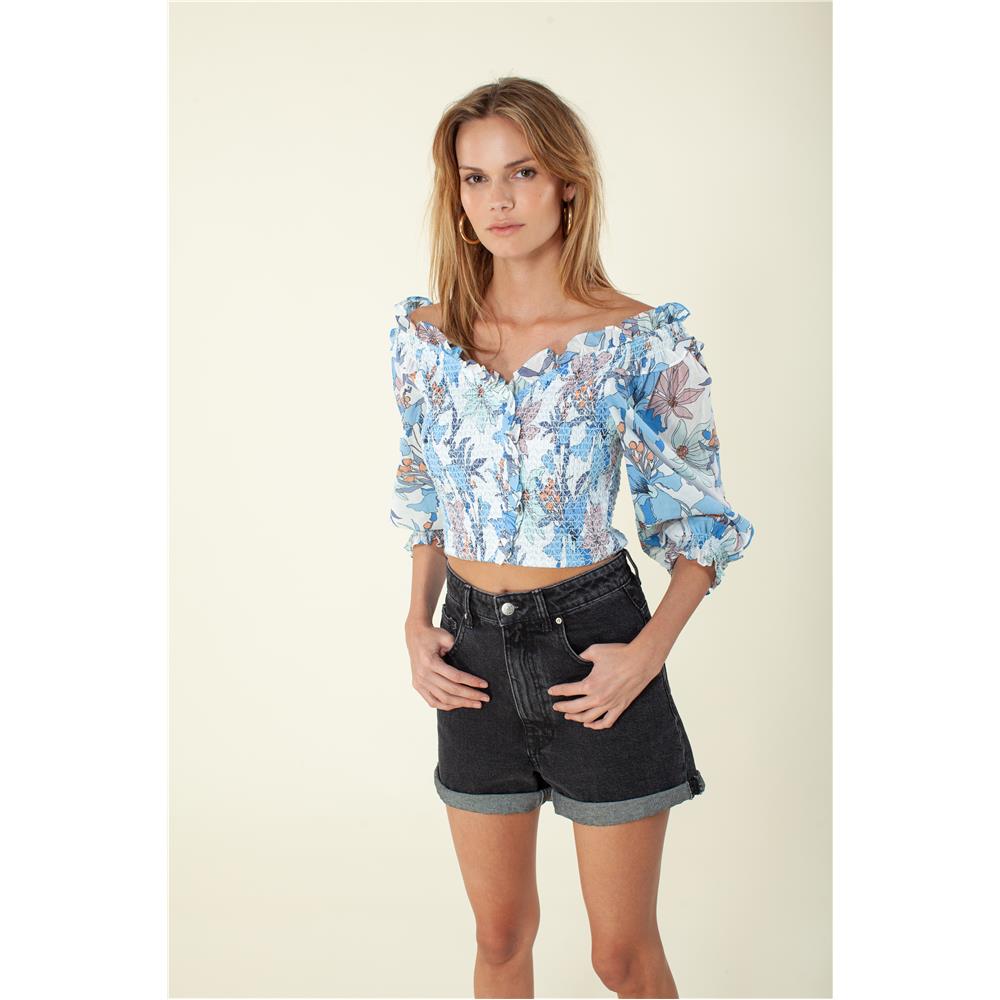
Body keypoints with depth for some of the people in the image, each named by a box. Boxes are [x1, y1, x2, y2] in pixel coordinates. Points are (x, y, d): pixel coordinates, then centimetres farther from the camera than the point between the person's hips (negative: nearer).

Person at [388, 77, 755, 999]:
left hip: (593, 644, -3)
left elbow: (699, 522, -4)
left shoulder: (642, 342, -12)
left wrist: (652, 648, -17)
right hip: (473, 652, 4)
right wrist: (418, 621, 1)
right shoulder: (424, 334, 1)